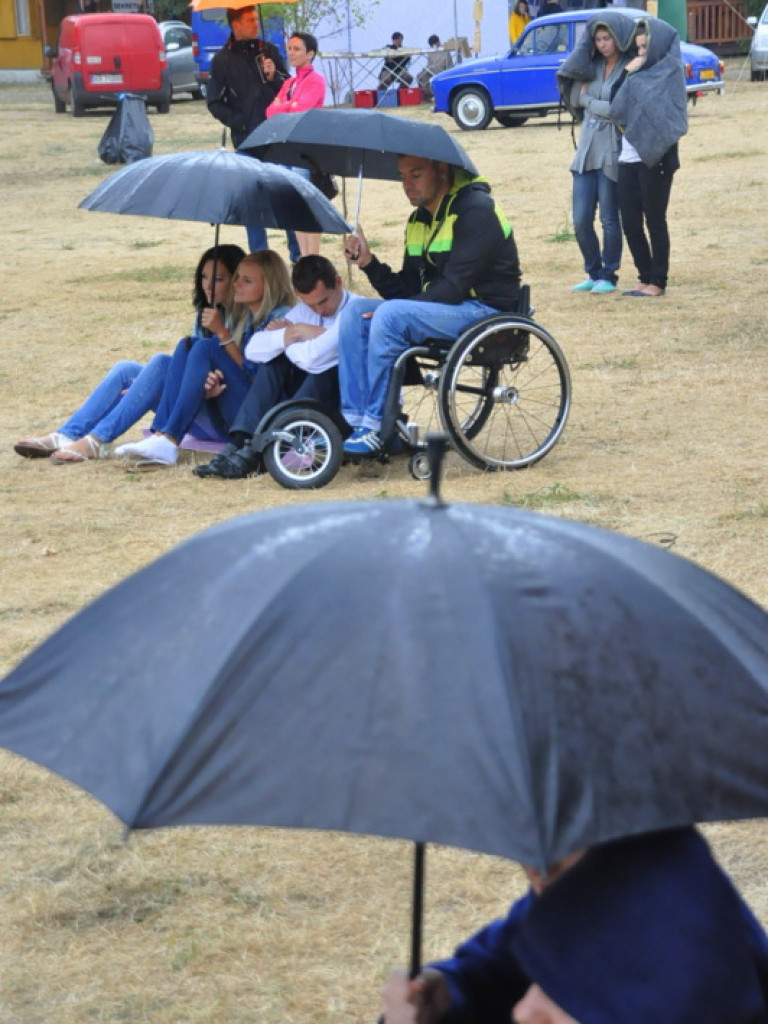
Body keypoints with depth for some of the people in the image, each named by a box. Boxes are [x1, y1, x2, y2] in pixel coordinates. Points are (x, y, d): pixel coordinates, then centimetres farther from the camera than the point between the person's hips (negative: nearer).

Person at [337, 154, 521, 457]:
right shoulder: (419, 220, 13)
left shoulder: (476, 210, -13)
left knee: (392, 315, -28)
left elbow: (454, 287, -20)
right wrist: (368, 262, -6)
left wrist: (388, 311, -20)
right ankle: (353, 420, -11)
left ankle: (377, 428, -23)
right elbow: (406, 289, 11)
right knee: (355, 312, -5)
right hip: (440, 310, 9)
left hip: (484, 310, -9)